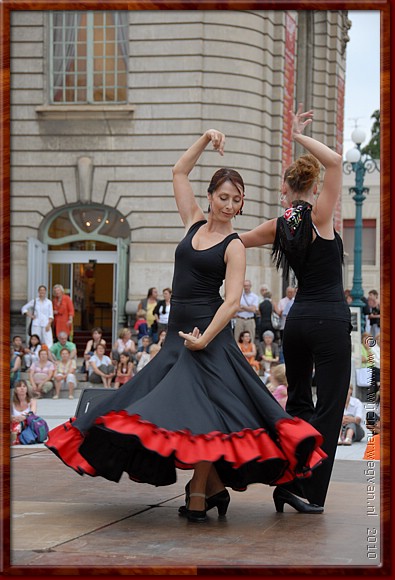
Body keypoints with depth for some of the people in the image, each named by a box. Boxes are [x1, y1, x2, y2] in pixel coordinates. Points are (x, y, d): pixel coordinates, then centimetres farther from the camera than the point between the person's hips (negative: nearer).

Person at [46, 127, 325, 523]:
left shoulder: (233, 246, -5)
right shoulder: (194, 224, 11)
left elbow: (232, 301, -14)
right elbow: (179, 172, 17)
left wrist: (205, 337, -23)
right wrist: (205, 140, 9)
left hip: (208, 330, -7)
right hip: (178, 329, 7)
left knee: (200, 407, -11)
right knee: (178, 405, 3)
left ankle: (199, 494, -7)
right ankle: (214, 486, 10)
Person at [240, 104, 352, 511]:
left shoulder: (278, 227, 6)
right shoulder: (319, 217, -9)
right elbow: (335, 162, -19)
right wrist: (300, 137, -13)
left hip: (298, 318, 6)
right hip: (330, 318, -6)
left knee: (298, 402, 17)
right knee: (329, 405, -2)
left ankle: (287, 481, 16)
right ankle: (308, 491, -5)